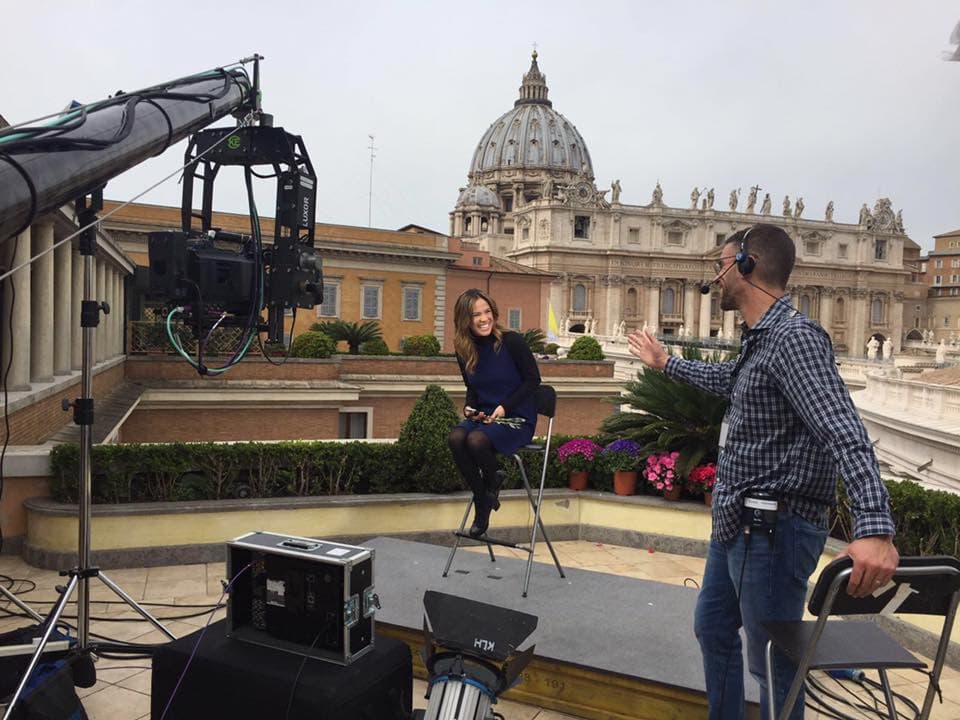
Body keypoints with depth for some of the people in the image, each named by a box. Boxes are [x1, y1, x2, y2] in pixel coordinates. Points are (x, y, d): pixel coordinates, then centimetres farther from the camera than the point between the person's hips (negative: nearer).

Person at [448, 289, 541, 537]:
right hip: (483, 416, 5)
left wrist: (505, 407, -14)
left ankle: (492, 483, 2)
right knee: (456, 438, -26)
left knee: (477, 440, -32)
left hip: (517, 417, -5)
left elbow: (533, 380, -5)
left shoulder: (512, 341, -11)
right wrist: (469, 408, -5)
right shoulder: (464, 350, 4)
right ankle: (481, 499, -7)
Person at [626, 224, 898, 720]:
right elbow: (727, 380, 31)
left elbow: (846, 435, -31)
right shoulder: (760, 339, 9)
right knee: (712, 628, 24)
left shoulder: (795, 337, -21)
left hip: (773, 530, -10)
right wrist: (665, 363, 44)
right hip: (736, 521, 10)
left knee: (772, 664, 4)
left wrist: (874, 528, -44)